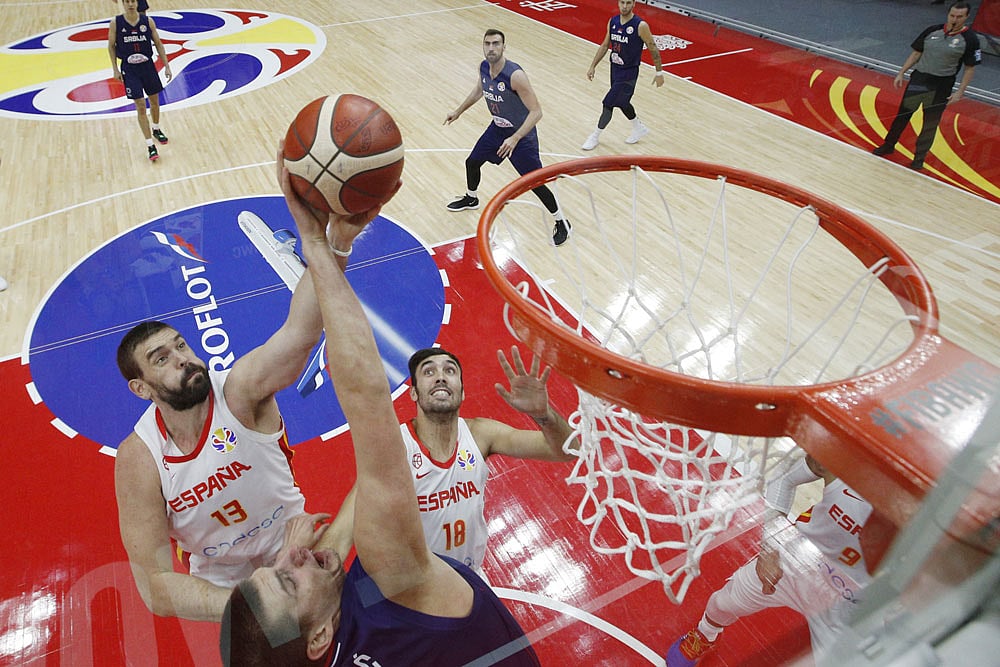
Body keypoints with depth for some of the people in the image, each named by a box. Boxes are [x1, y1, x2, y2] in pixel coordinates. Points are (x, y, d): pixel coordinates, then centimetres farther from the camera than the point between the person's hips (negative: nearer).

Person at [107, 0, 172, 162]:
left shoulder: (148, 21, -5)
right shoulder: (115, 23, -8)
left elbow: (158, 44, 3)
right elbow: (111, 46, 1)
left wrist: (167, 66, -1)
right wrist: (115, 69, -2)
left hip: (148, 66, 2)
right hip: (129, 69, -2)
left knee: (154, 101, 16)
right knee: (141, 107, -6)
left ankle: (156, 129, 44)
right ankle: (150, 145, -3)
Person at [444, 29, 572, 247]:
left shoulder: (515, 75, -31)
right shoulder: (483, 67, -8)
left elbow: (536, 111, -31)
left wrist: (515, 138, -40)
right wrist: (458, 111, 24)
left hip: (521, 134, -7)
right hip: (497, 128, 8)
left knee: (535, 184, -7)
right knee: (472, 162, 19)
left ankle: (562, 223, 12)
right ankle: (471, 199, 49)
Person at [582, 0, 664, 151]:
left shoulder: (640, 25, -18)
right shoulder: (612, 21, -1)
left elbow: (653, 49, -9)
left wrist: (659, 72, -6)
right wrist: (593, 66, 8)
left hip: (629, 72, -7)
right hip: (615, 69, 7)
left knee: (608, 103, -7)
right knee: (621, 102, 20)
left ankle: (595, 136, 10)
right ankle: (639, 128, 42)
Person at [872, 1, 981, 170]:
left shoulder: (970, 39, -6)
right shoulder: (933, 30, 2)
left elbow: (970, 68, -3)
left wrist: (960, 92, -10)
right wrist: (901, 73, 4)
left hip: (941, 86, -2)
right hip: (918, 78, 3)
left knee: (930, 123, 5)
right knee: (902, 115, 7)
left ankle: (919, 157, 17)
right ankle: (889, 145, 23)